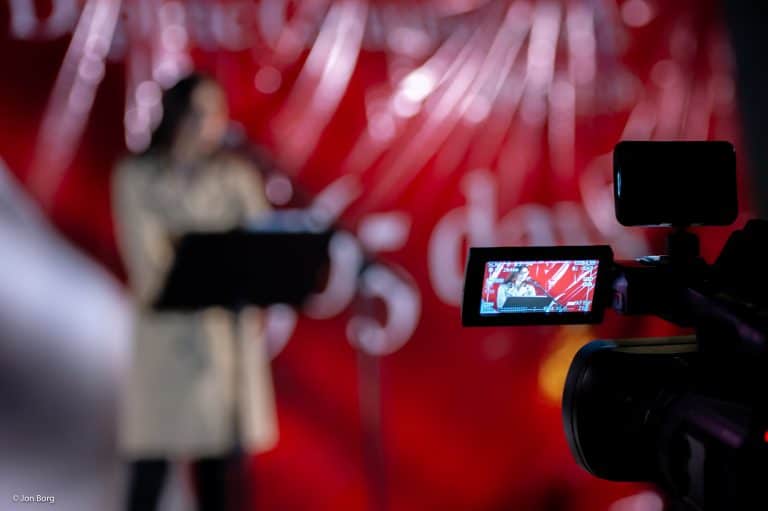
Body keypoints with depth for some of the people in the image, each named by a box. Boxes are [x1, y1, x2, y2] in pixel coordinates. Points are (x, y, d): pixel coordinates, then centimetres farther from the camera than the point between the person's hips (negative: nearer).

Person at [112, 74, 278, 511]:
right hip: (170, 332, -3)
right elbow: (146, 261, -7)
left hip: (233, 329, 3)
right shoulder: (138, 177, 0)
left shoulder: (237, 175, 10)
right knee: (153, 459, -3)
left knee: (222, 455, 5)